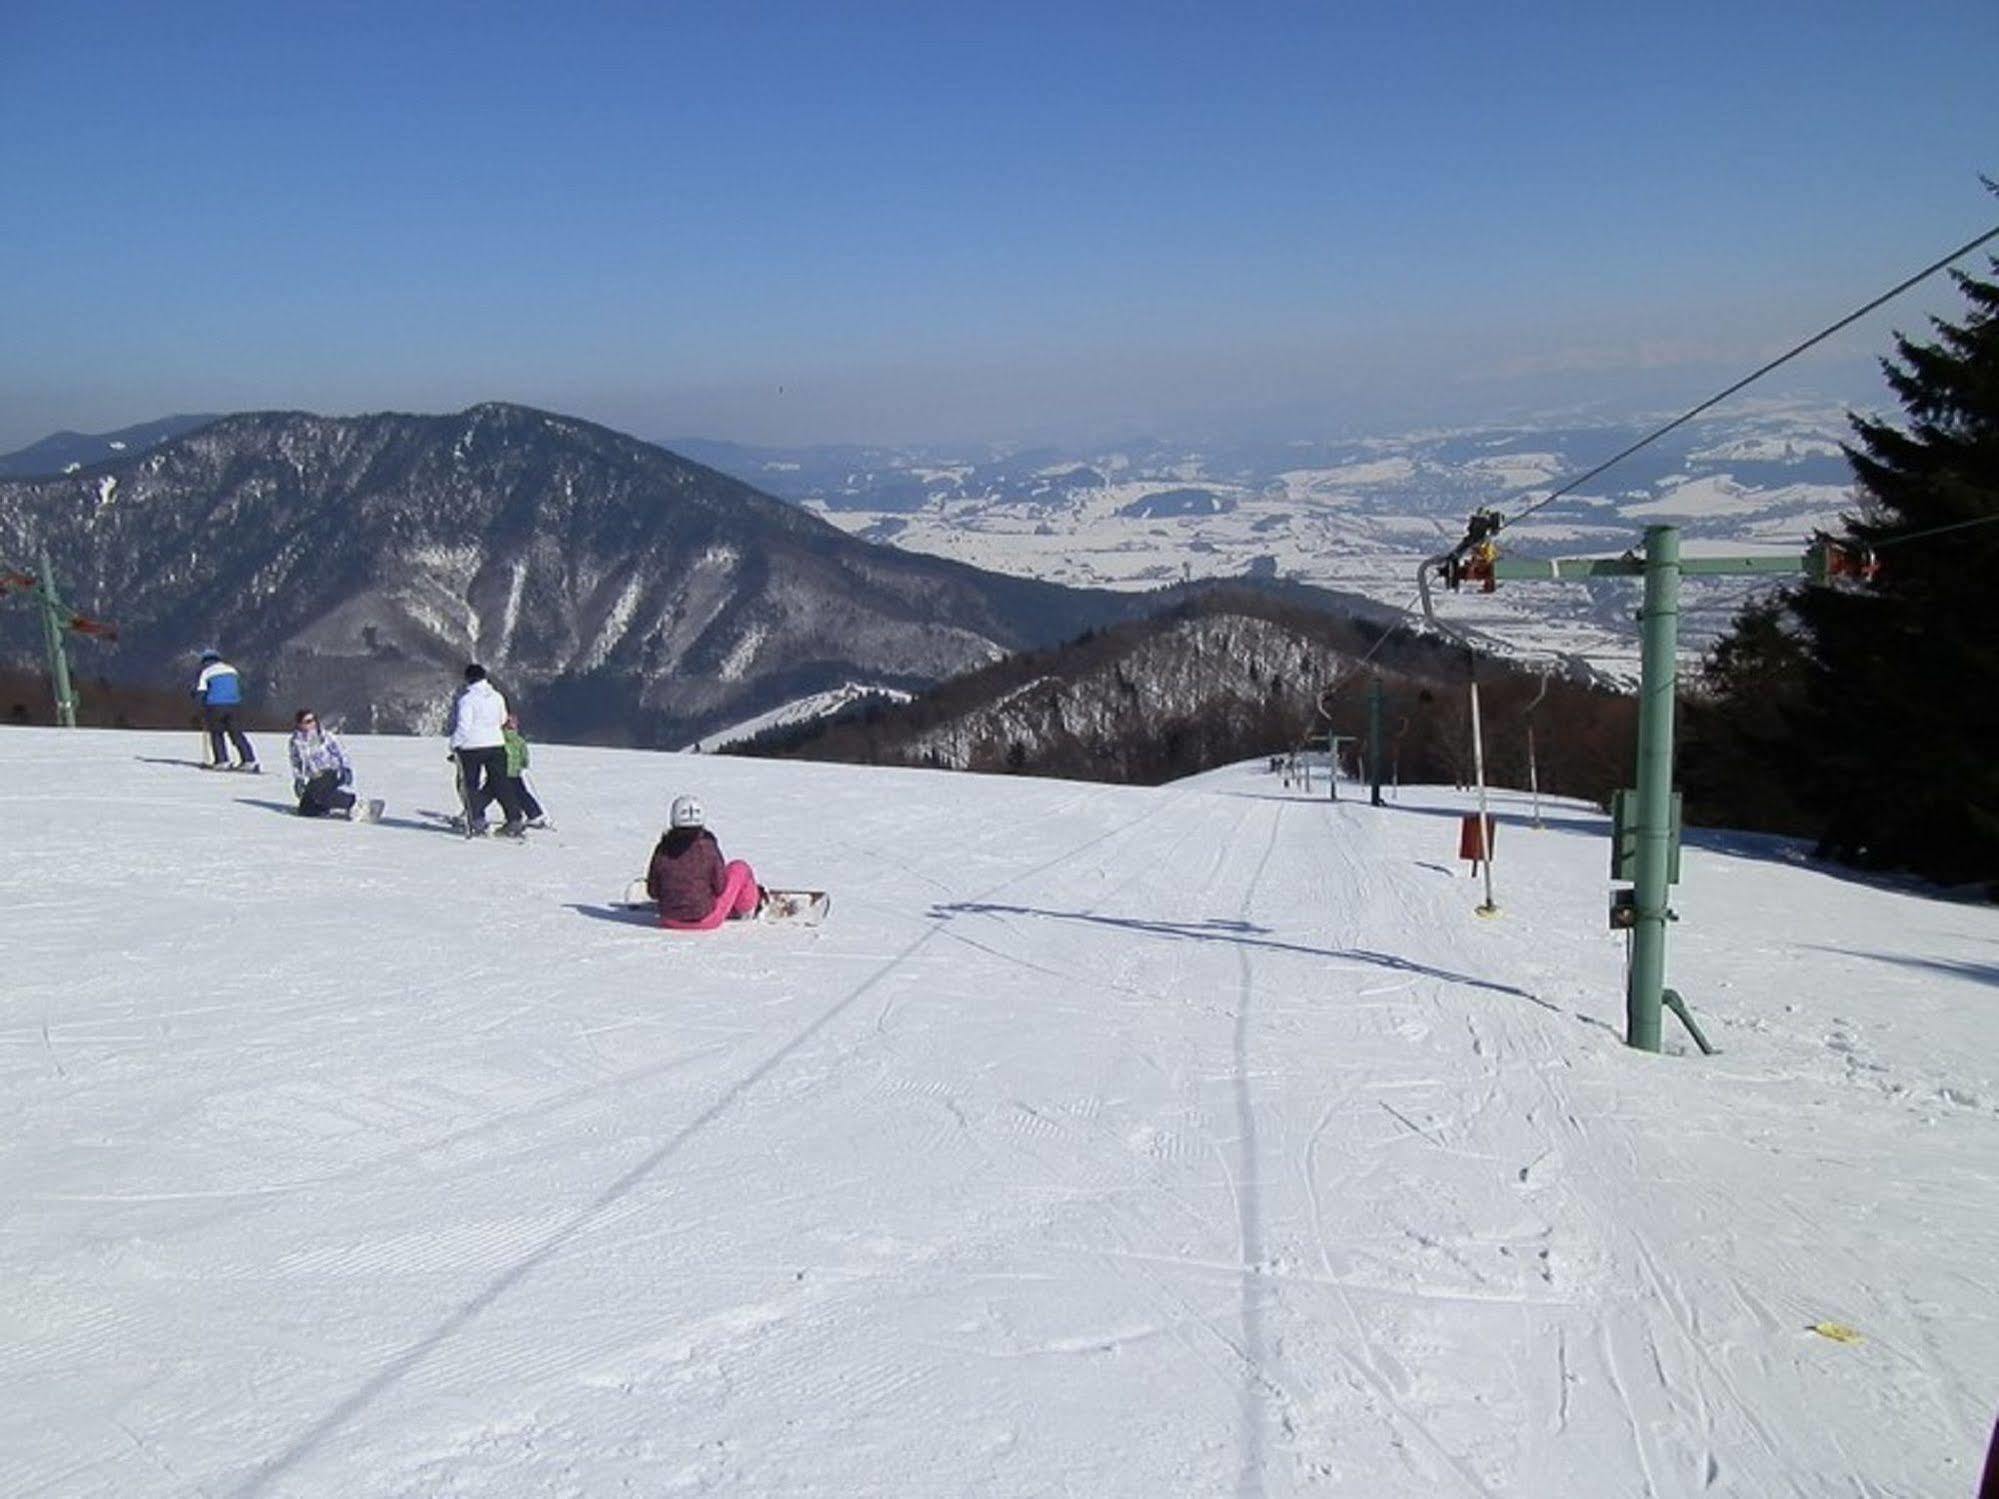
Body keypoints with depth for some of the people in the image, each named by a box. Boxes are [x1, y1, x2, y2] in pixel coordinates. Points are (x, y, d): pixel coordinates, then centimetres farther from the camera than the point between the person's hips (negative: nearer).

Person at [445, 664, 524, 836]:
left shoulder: (466, 698, -10)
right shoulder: (497, 697, 7)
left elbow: (463, 726, -14)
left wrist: (454, 744, -4)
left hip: (472, 746, -5)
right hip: (496, 745, 5)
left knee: (470, 785, 7)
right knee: (500, 784, 8)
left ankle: (477, 822, 2)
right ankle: (515, 820, 3)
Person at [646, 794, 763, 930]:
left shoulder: (663, 850, -8)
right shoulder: (708, 847, -15)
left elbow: (653, 892, -2)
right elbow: (720, 888, -11)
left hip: (669, 920, 4)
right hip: (707, 919, -3)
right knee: (739, 868, 16)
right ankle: (749, 907, 37)